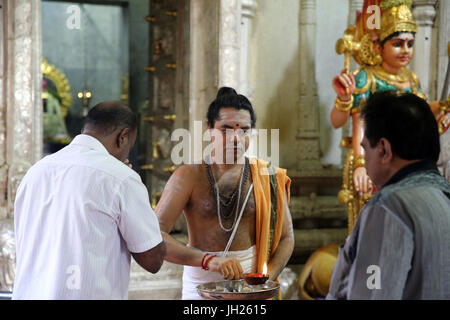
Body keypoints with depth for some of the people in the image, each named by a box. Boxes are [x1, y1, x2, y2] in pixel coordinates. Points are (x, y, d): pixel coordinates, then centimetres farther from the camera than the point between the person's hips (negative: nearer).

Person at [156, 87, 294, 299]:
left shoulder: (266, 177, 1)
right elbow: (155, 235, -16)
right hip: (200, 287, -1)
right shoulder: (190, 176, -7)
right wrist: (208, 260, -29)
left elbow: (285, 237, 6)